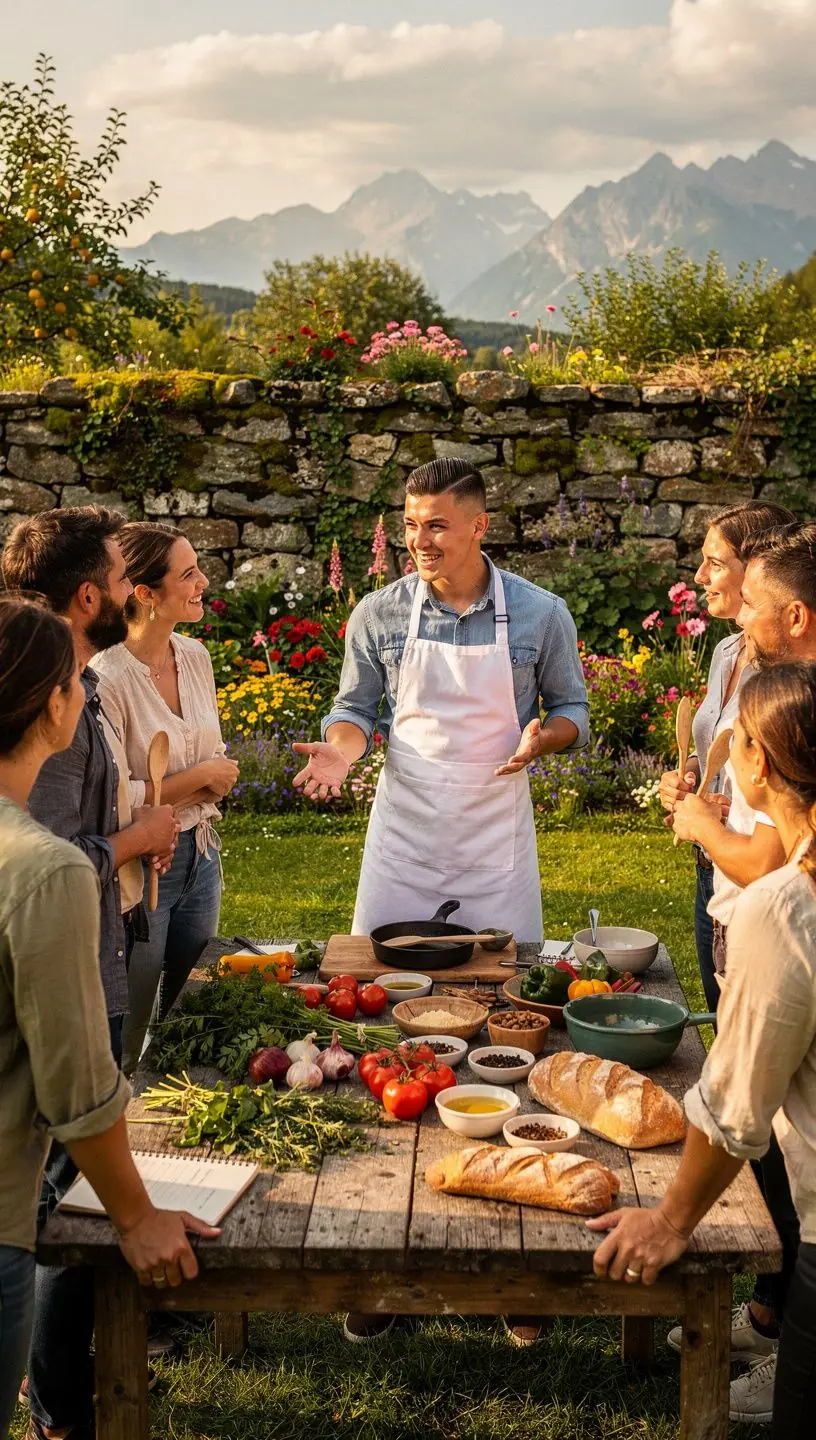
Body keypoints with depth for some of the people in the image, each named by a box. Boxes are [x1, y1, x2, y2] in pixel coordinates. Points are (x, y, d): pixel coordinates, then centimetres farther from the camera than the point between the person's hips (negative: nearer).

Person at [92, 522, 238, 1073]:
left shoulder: (195, 656, 1)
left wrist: (214, 779, -6)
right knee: (128, 1038, 7)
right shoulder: (107, 679, -22)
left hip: (201, 854, 7)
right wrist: (199, 777, -15)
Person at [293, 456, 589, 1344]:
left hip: (496, 843, 0)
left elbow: (572, 711, 6)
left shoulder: (539, 616, -3)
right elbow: (357, 707, 8)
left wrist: (542, 736, -15)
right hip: (404, 837, 1)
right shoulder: (378, 616, -2)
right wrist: (343, 745, -13)